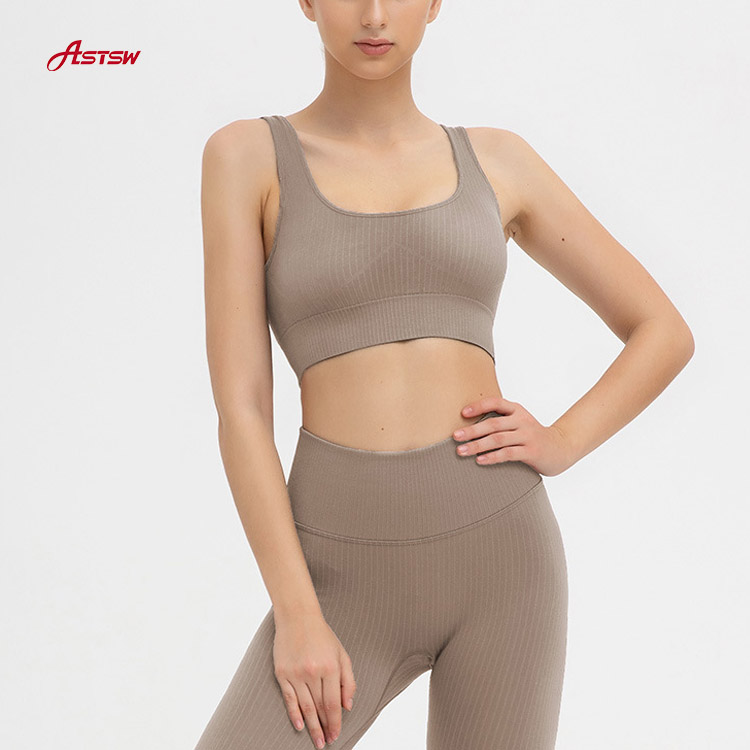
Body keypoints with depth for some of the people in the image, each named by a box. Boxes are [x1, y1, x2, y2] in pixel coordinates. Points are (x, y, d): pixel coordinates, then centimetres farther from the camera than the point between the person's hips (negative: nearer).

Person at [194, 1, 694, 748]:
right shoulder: (245, 155, 2)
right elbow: (238, 406, -5)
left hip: (495, 551, 1)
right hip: (352, 582, -1)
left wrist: (561, 445, -4)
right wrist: (296, 616, -12)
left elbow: (665, 332, 15)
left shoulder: (496, 160, 9)